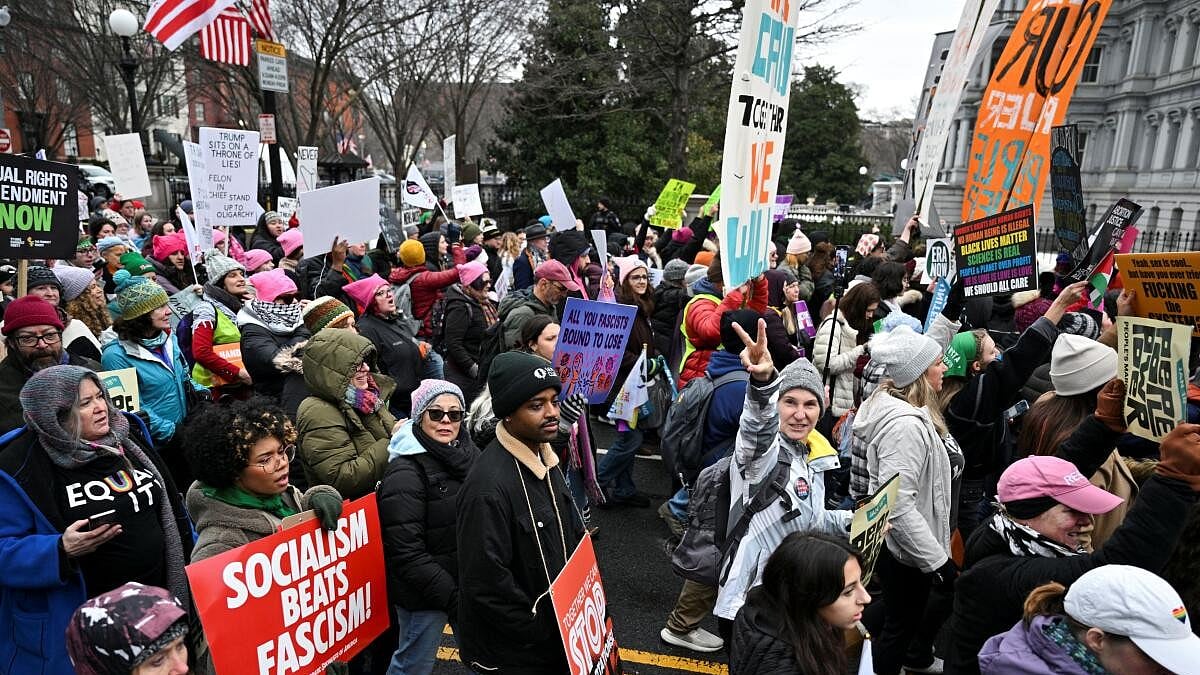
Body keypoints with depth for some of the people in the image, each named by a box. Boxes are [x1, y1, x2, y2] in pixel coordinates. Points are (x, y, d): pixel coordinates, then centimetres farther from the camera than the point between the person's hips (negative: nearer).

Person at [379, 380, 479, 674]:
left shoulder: (469, 453, 1)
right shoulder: (406, 471, -19)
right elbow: (407, 553, -22)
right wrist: (451, 596, -23)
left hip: (470, 584, 7)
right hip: (425, 593, -6)